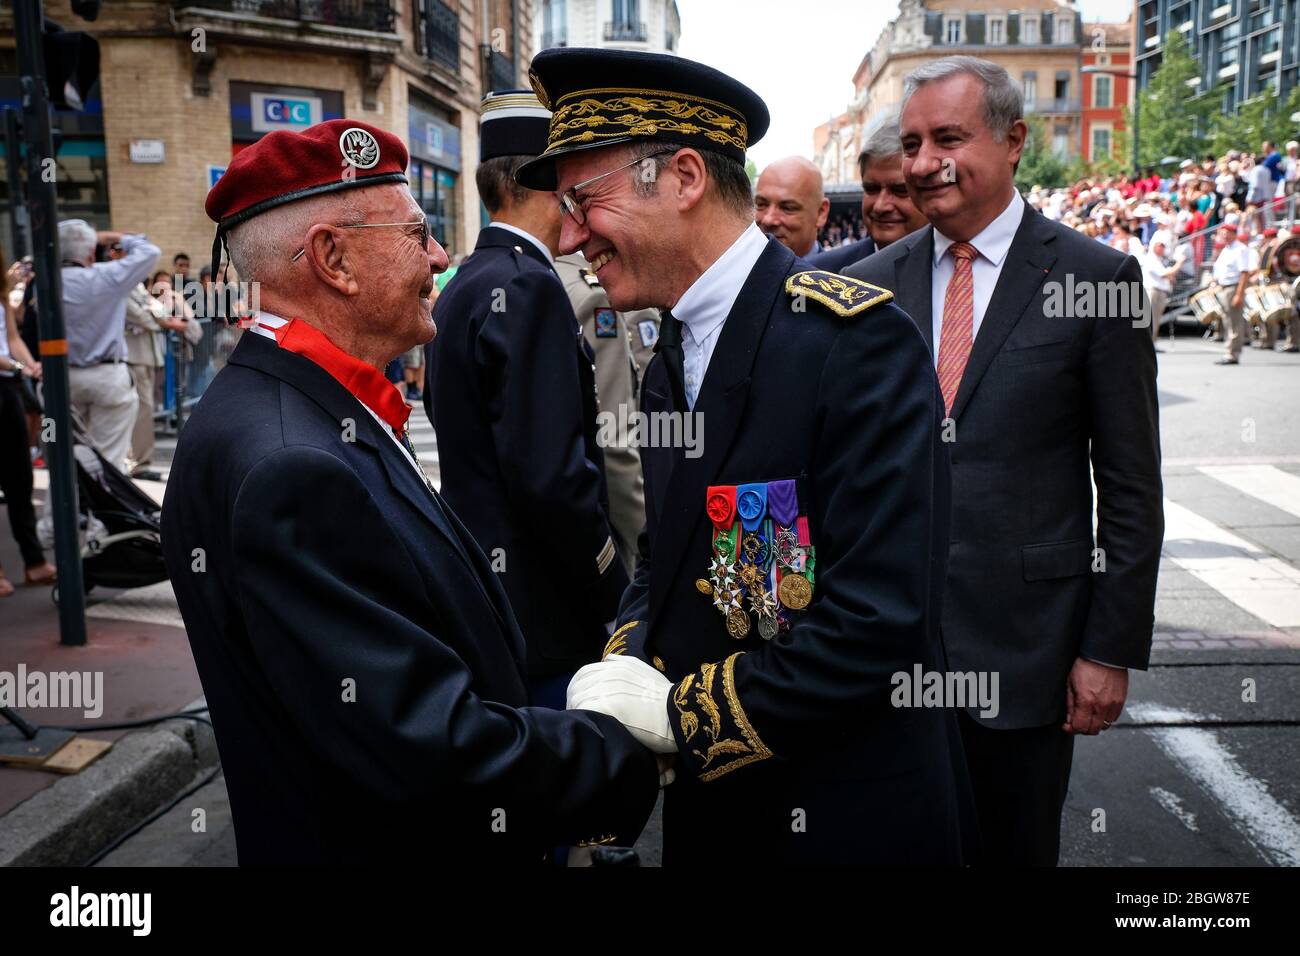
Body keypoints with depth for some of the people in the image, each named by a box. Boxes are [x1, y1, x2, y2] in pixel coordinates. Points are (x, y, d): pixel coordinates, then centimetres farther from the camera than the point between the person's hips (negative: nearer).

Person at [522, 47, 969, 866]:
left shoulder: (857, 341, -20)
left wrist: (680, 710, -18)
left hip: (853, 818, -6)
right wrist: (628, 667, -6)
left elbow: (879, 623, -25)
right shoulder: (672, 361, 4)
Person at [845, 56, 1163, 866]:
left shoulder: (1098, 277, -5)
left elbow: (1132, 490, -4)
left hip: (1023, 641, -2)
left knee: (1016, 848, 15)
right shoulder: (872, 283, 4)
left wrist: (1113, 647, -6)